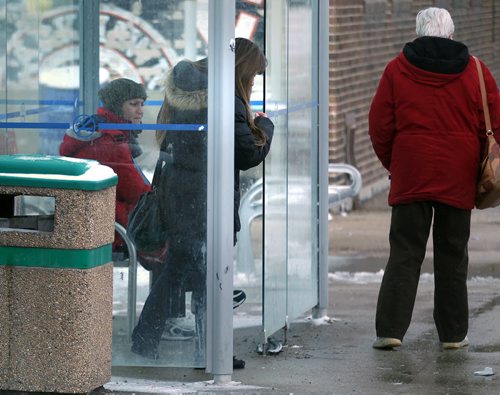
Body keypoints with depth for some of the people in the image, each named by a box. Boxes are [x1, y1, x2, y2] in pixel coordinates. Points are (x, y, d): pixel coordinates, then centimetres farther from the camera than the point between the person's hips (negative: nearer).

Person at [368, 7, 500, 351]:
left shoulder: (397, 70, -1)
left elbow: (380, 128, 2)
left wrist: (392, 164, 17)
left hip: (410, 179, -1)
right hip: (459, 181, 1)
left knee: (404, 255, 2)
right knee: (452, 257, 8)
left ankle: (390, 329, -6)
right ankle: (454, 333, 11)